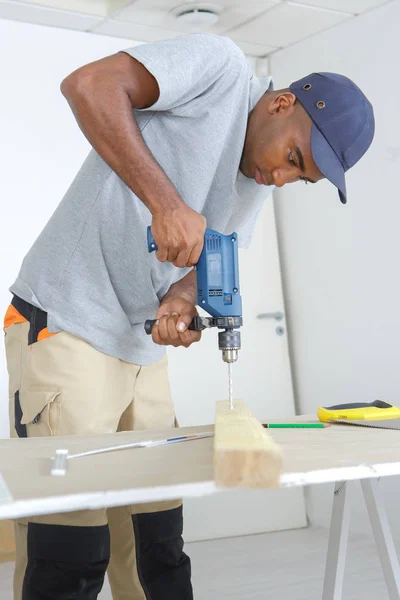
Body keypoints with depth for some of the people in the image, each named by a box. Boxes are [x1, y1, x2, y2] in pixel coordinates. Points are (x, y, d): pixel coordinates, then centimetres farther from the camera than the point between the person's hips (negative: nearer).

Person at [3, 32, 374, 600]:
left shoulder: (257, 182, 15)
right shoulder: (219, 63, -9)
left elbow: (209, 254, 11)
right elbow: (88, 85, -21)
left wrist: (181, 298, -13)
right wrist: (166, 201, -30)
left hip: (143, 351, 8)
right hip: (65, 322, -8)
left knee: (158, 542, 9)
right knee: (72, 551, -9)